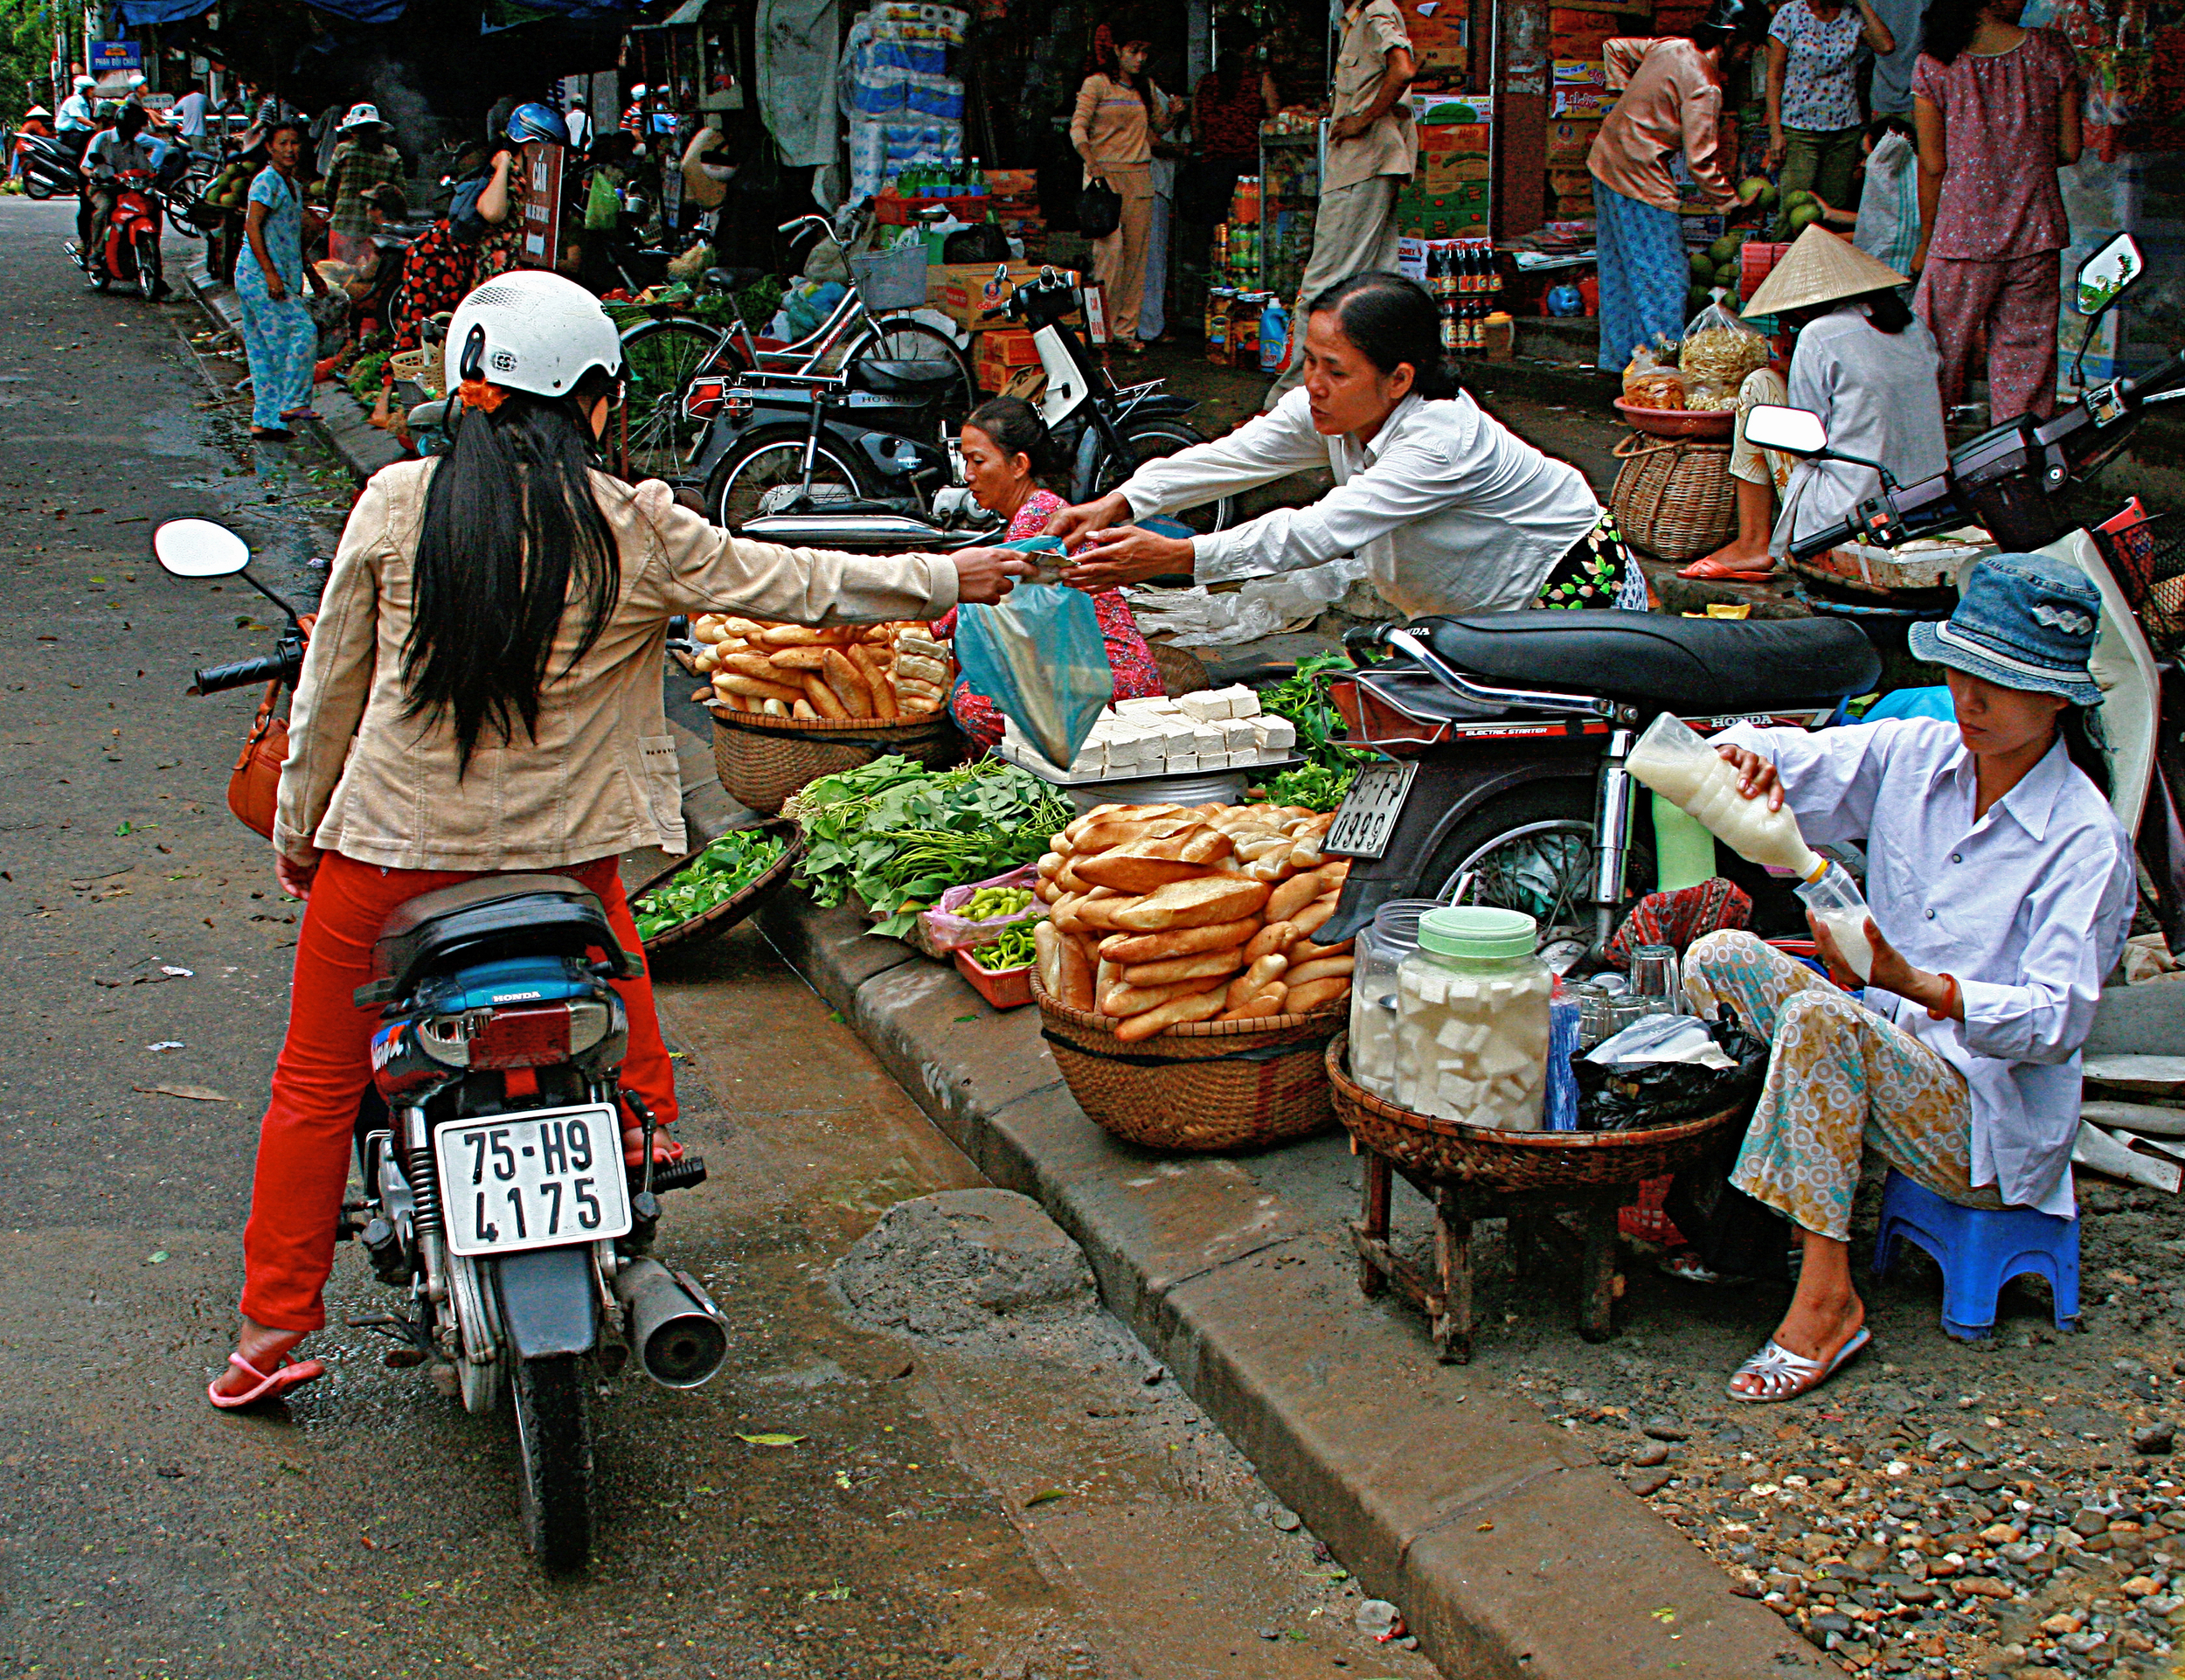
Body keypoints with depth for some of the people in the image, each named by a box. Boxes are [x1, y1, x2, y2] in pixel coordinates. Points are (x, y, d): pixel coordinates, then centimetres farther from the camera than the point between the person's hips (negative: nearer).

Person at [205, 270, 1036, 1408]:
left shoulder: (395, 505, -6)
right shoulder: (635, 532, -9)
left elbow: (331, 682, 0)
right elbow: (791, 584, 1)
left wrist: (297, 827, 14)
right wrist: (945, 580, 15)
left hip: (391, 844, 2)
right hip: (560, 847, -1)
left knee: (318, 1084, 13)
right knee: (615, 973, 30)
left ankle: (272, 1326, 16)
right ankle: (643, 1134, 36)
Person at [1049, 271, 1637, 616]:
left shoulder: (1442, 440, -36)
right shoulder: (1333, 407, -11)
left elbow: (1323, 531, -42)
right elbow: (1233, 457, -18)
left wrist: (1179, 556, -47)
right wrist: (1119, 503, -32)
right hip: (1477, 607, 8)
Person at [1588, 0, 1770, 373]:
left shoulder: (1670, 46, 5)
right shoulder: (1703, 88, -20)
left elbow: (1615, 48, 21)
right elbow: (1701, 161, -20)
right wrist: (1731, 202, -9)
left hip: (1605, 161, 9)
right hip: (1642, 181, -9)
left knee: (1619, 267, 17)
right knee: (1665, 278, -1)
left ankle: (1618, 356, 26)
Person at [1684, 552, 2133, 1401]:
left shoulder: (2084, 840, -15)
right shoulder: (1914, 754, 2)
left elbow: (2056, 1020, -22)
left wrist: (1917, 986, -37)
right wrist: (1748, 752, -25)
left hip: (1992, 1121, -6)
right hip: (1887, 1042, 7)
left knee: (1820, 1015, -33)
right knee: (1722, 957, -12)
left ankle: (1826, 1299, -28)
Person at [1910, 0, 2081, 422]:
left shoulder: (1935, 63, -6)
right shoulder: (2051, 50, -2)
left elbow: (1933, 164, -4)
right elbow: (2070, 151, 2)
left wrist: (1926, 242, 6)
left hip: (1964, 232, -1)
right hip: (2036, 231, 1)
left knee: (1938, 355, 8)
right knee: (2028, 352, 10)